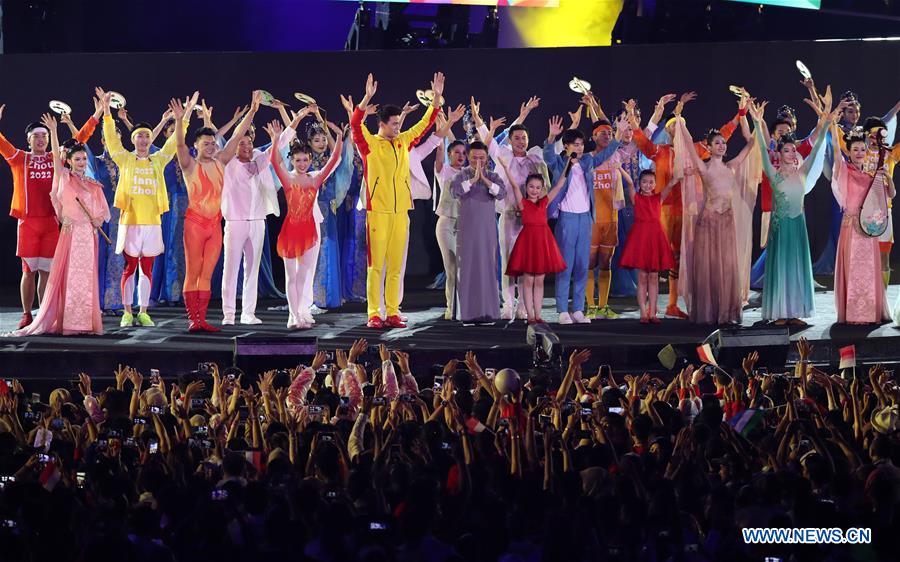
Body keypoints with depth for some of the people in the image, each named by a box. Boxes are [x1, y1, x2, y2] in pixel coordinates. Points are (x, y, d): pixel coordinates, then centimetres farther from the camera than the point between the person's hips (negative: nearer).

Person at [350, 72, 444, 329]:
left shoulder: (403, 142, 12)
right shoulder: (369, 143, -3)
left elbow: (425, 123, 15)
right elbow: (355, 124, -18)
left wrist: (437, 97, 4)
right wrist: (367, 98, -31)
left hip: (401, 212, 5)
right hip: (378, 211, -5)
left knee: (395, 266, 6)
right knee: (376, 265, -4)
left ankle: (393, 313, 10)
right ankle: (374, 314, -4)